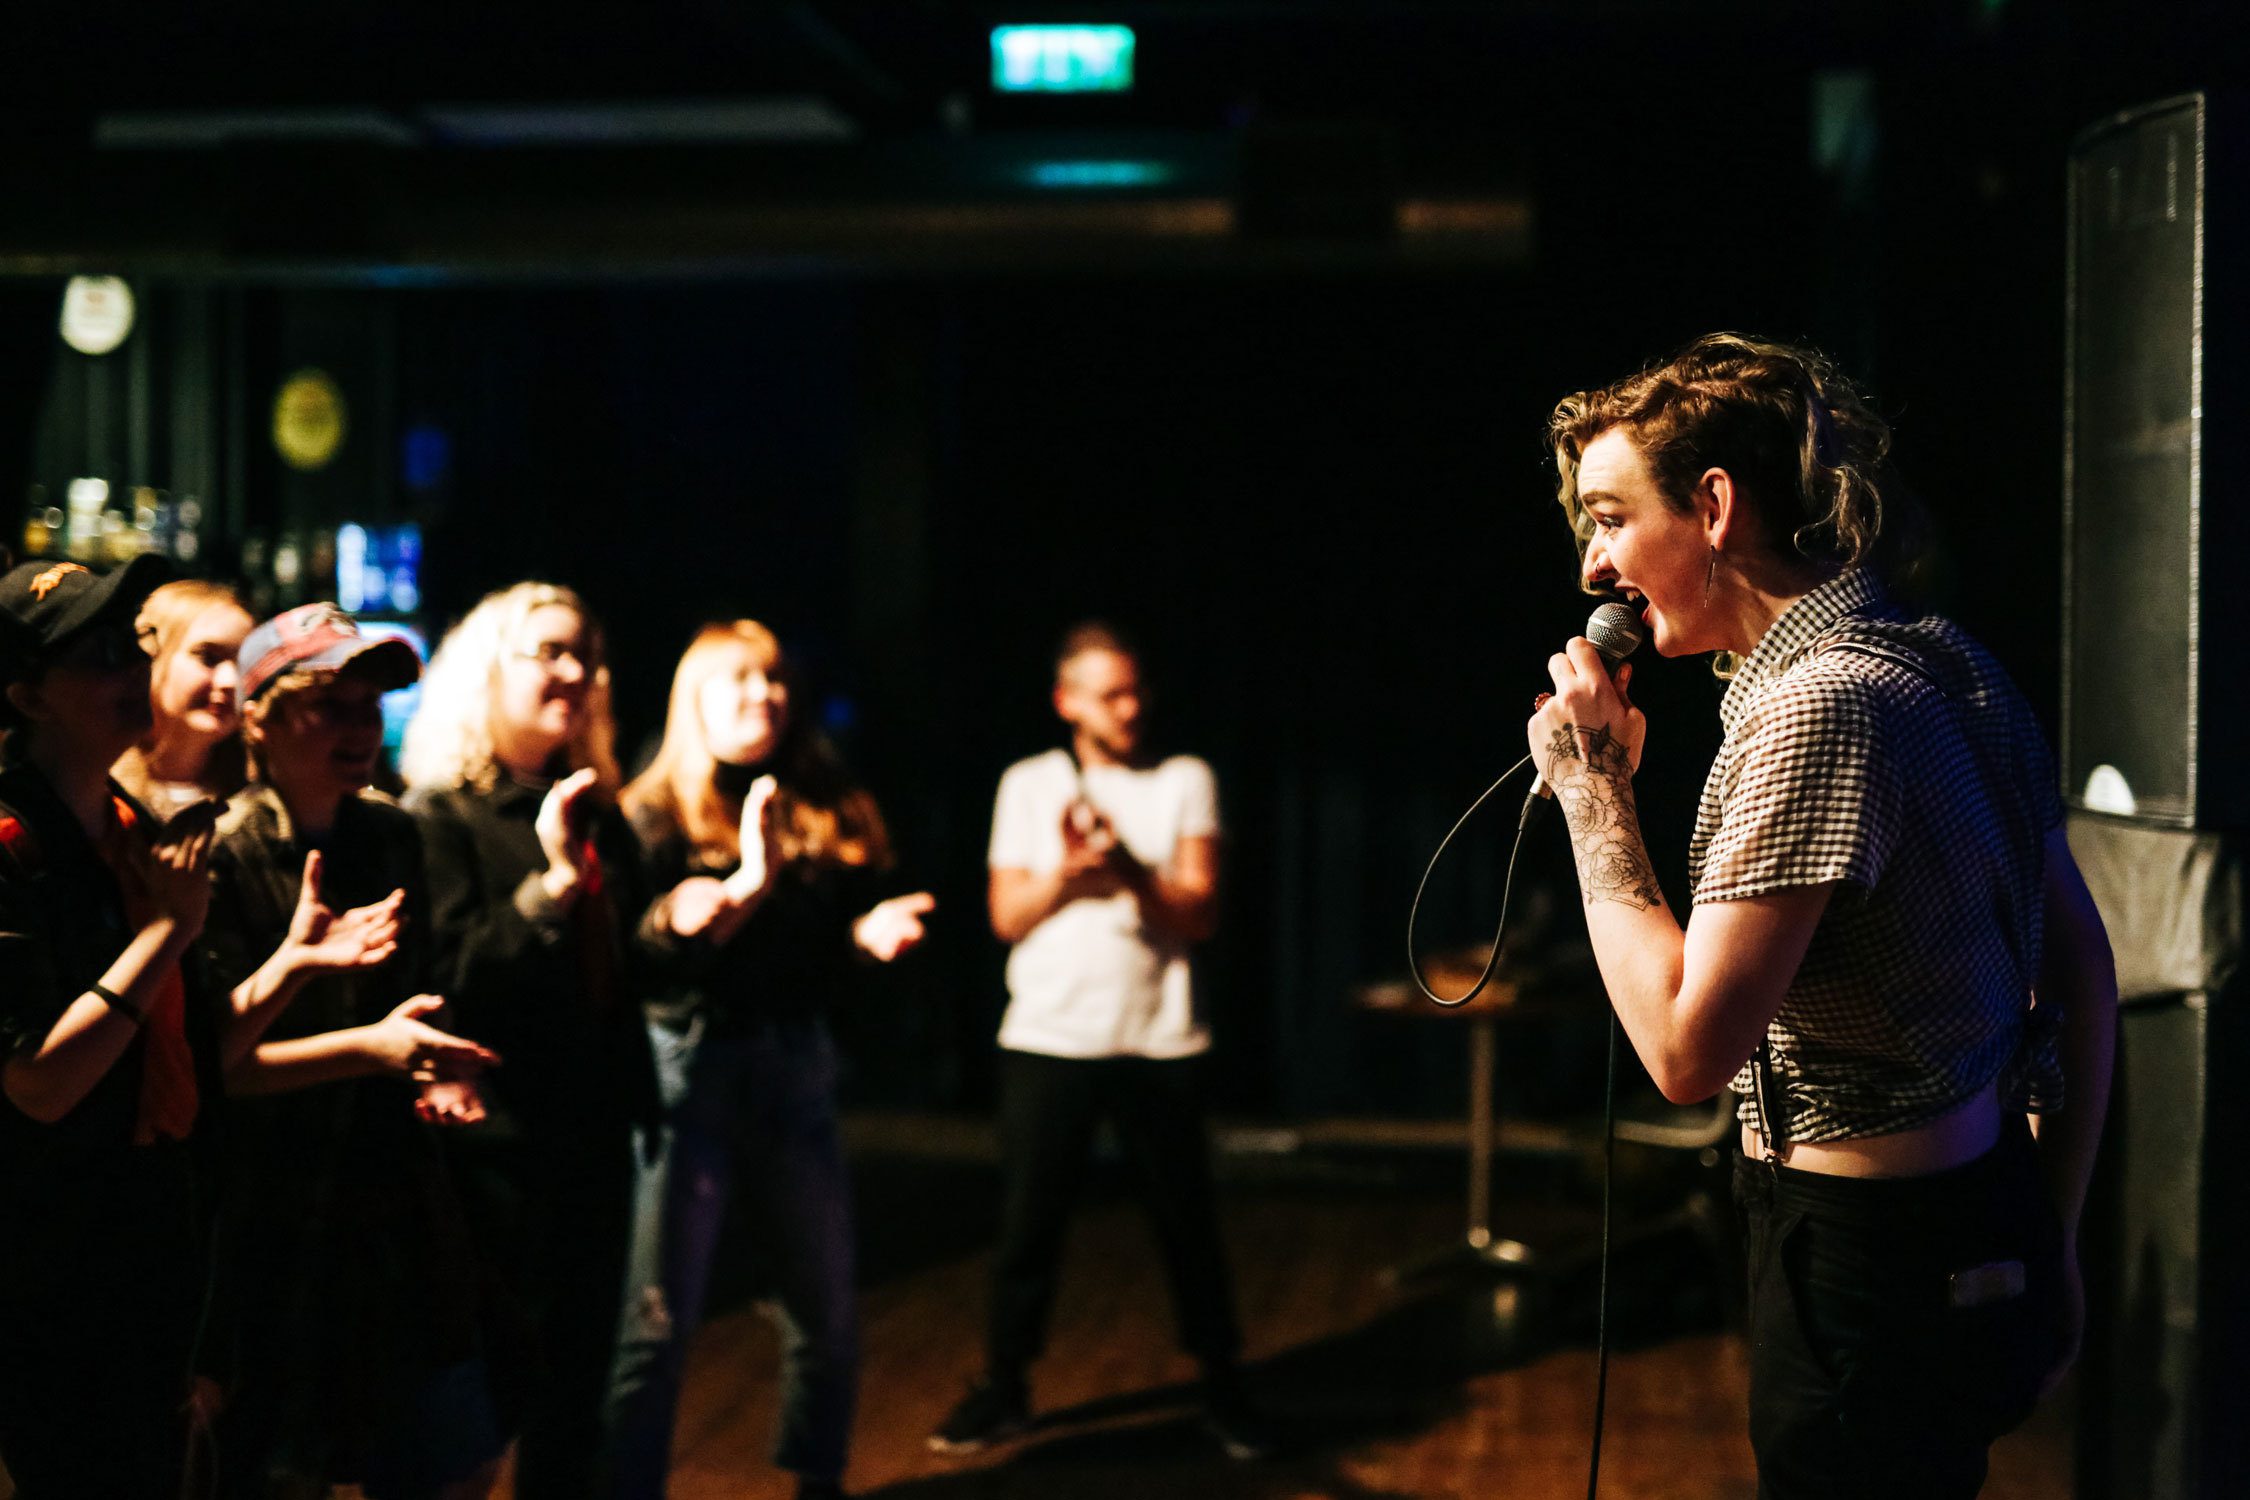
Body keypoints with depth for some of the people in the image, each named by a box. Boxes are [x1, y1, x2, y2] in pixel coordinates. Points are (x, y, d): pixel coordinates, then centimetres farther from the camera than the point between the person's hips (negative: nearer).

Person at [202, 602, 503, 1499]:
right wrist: (370, 1047, -26)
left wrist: (435, 1068, 2)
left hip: (402, 1213, 7)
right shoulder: (223, 858, -13)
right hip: (279, 1227, -6)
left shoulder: (392, 836, 8)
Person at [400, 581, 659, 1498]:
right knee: (489, 1393, 0)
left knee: (578, 1384, 14)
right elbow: (449, 982, -19)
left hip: (594, 1137, 7)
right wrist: (549, 883, -24)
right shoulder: (440, 813, -8)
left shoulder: (598, 814, 12)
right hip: (498, 1142, -7)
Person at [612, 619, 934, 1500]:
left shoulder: (832, 812, 7)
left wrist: (872, 932, -8)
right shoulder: (655, 816, -5)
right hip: (686, 1069, -4)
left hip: (795, 1071, 5)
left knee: (827, 1309, 12)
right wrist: (742, 886, -31)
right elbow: (631, 953, -18)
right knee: (659, 1319, -4)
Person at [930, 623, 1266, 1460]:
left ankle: (1222, 1388, 19)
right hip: (1047, 1042, 1)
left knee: (1187, 1220, 6)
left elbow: (1199, 915, -4)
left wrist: (1128, 868, -21)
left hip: (1158, 1045, -1)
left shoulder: (1185, 782, 4)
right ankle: (1004, 1389, 18)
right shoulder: (1029, 784, 7)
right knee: (1027, 1221, 4)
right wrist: (1066, 872, -17)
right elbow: (1008, 916, 2)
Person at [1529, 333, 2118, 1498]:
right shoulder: (1942, 666, 8)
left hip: (1867, 1263, -9)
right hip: (1982, 1220, 9)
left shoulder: (1814, 710, -22)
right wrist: (2047, 1231, 18)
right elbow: (2081, 966, 12)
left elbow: (1688, 1046, -26)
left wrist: (1592, 789, -16)